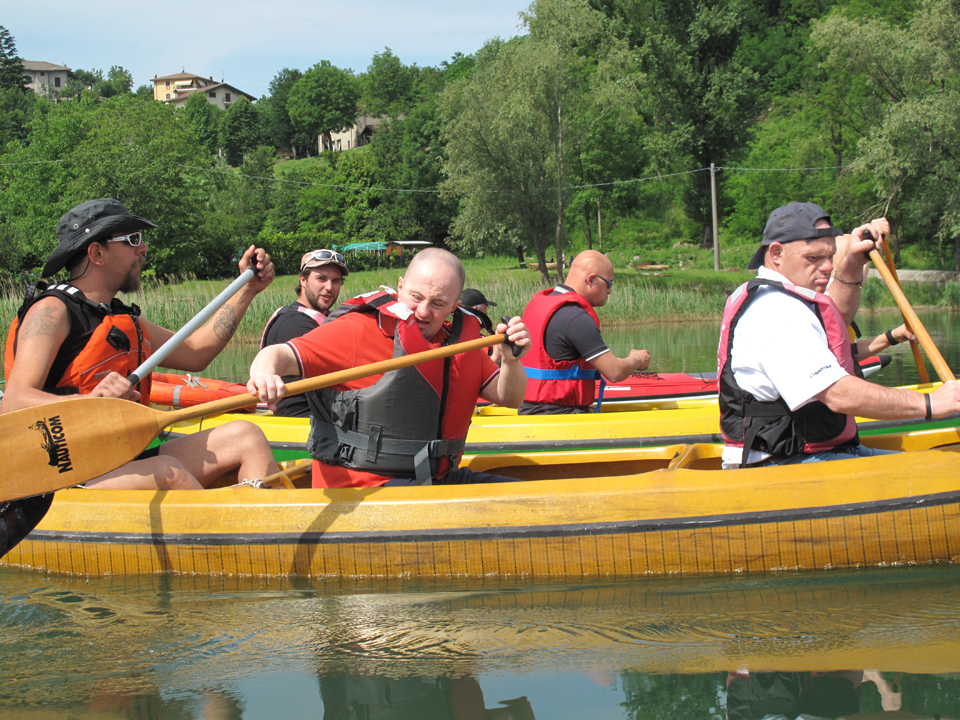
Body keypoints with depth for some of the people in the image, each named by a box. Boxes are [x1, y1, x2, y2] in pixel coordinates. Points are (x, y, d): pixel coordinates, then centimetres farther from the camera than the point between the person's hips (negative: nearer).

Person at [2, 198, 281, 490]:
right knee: (166, 472, -35)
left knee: (245, 437, -3)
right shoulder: (52, 311, -8)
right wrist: (90, 400, -39)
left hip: (125, 463, 9)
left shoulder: (124, 319, 21)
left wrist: (248, 288, 24)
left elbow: (193, 354, 26)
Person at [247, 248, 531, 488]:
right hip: (361, 485, -7)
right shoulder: (357, 330, -6)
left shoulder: (460, 342, 13)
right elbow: (280, 354, -13)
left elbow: (508, 398, 14)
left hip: (437, 481, 7)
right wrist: (265, 373, -37)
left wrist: (511, 361, -9)